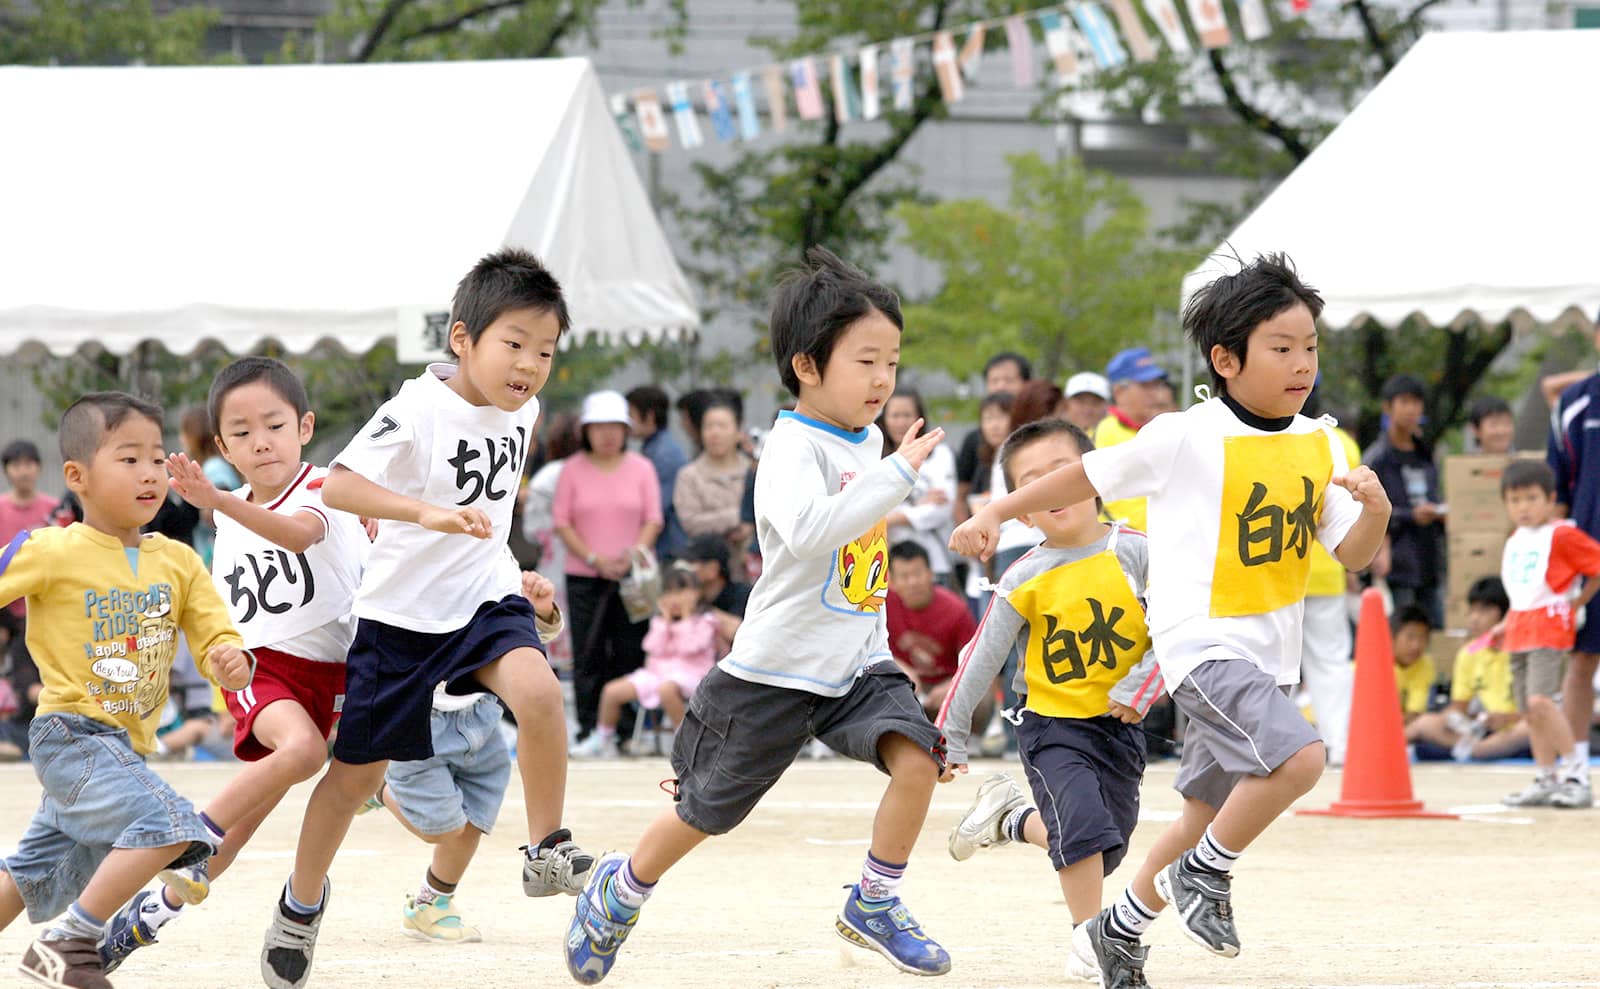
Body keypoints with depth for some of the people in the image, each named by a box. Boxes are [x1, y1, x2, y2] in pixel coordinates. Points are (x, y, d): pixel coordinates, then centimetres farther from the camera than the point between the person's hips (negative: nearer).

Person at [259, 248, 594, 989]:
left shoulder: (521, 411, 1)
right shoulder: (418, 411, -20)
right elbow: (337, 487, -33)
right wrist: (429, 515, -44)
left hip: (484, 597, 4)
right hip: (401, 611, -4)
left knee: (536, 689, -28)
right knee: (359, 768, 8)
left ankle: (547, 849, -13)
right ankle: (303, 899, 32)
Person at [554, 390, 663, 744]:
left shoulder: (641, 469, 7)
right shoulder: (573, 469, 4)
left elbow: (653, 520, 5)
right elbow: (562, 522, 1)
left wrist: (635, 553, -13)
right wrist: (594, 558, -10)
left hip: (631, 576, 1)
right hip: (584, 578, 0)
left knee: (630, 655, -1)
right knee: (588, 657, -3)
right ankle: (588, 729, 0)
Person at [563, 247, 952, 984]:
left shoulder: (867, 440, 6)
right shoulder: (793, 447, -20)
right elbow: (810, 530, -40)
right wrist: (899, 474, -38)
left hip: (856, 662, 6)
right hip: (776, 671, -6)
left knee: (917, 759, -18)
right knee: (706, 810, 7)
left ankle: (874, 907, 0)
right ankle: (619, 892, 35)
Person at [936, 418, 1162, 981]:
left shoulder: (1135, 553, -11)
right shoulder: (1025, 581, -11)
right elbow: (982, 660, -5)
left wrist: (1138, 687, -18)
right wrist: (951, 737, -4)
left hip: (1120, 724, 3)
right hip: (1052, 723, -2)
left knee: (1100, 851, 12)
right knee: (1083, 821, -23)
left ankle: (1012, 819, 41)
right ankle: (1088, 936, -4)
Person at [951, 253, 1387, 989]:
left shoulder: (1317, 445, 5)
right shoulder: (1186, 438, -10)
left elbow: (1353, 554, 5)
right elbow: (1089, 476, 1)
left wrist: (1375, 509, -15)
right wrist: (997, 513, 1)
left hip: (1267, 653, 7)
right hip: (1202, 643, -7)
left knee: (1205, 816, 16)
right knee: (1298, 756, -28)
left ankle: (1122, 926, 37)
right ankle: (1204, 872, -6)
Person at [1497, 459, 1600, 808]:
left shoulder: (1562, 536, -10)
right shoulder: (1514, 541, 15)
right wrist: (1507, 623, 22)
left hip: (1550, 626, -8)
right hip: (1519, 631, 8)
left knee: (1540, 700, -22)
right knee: (1528, 710, 7)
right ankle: (1546, 780, 15)